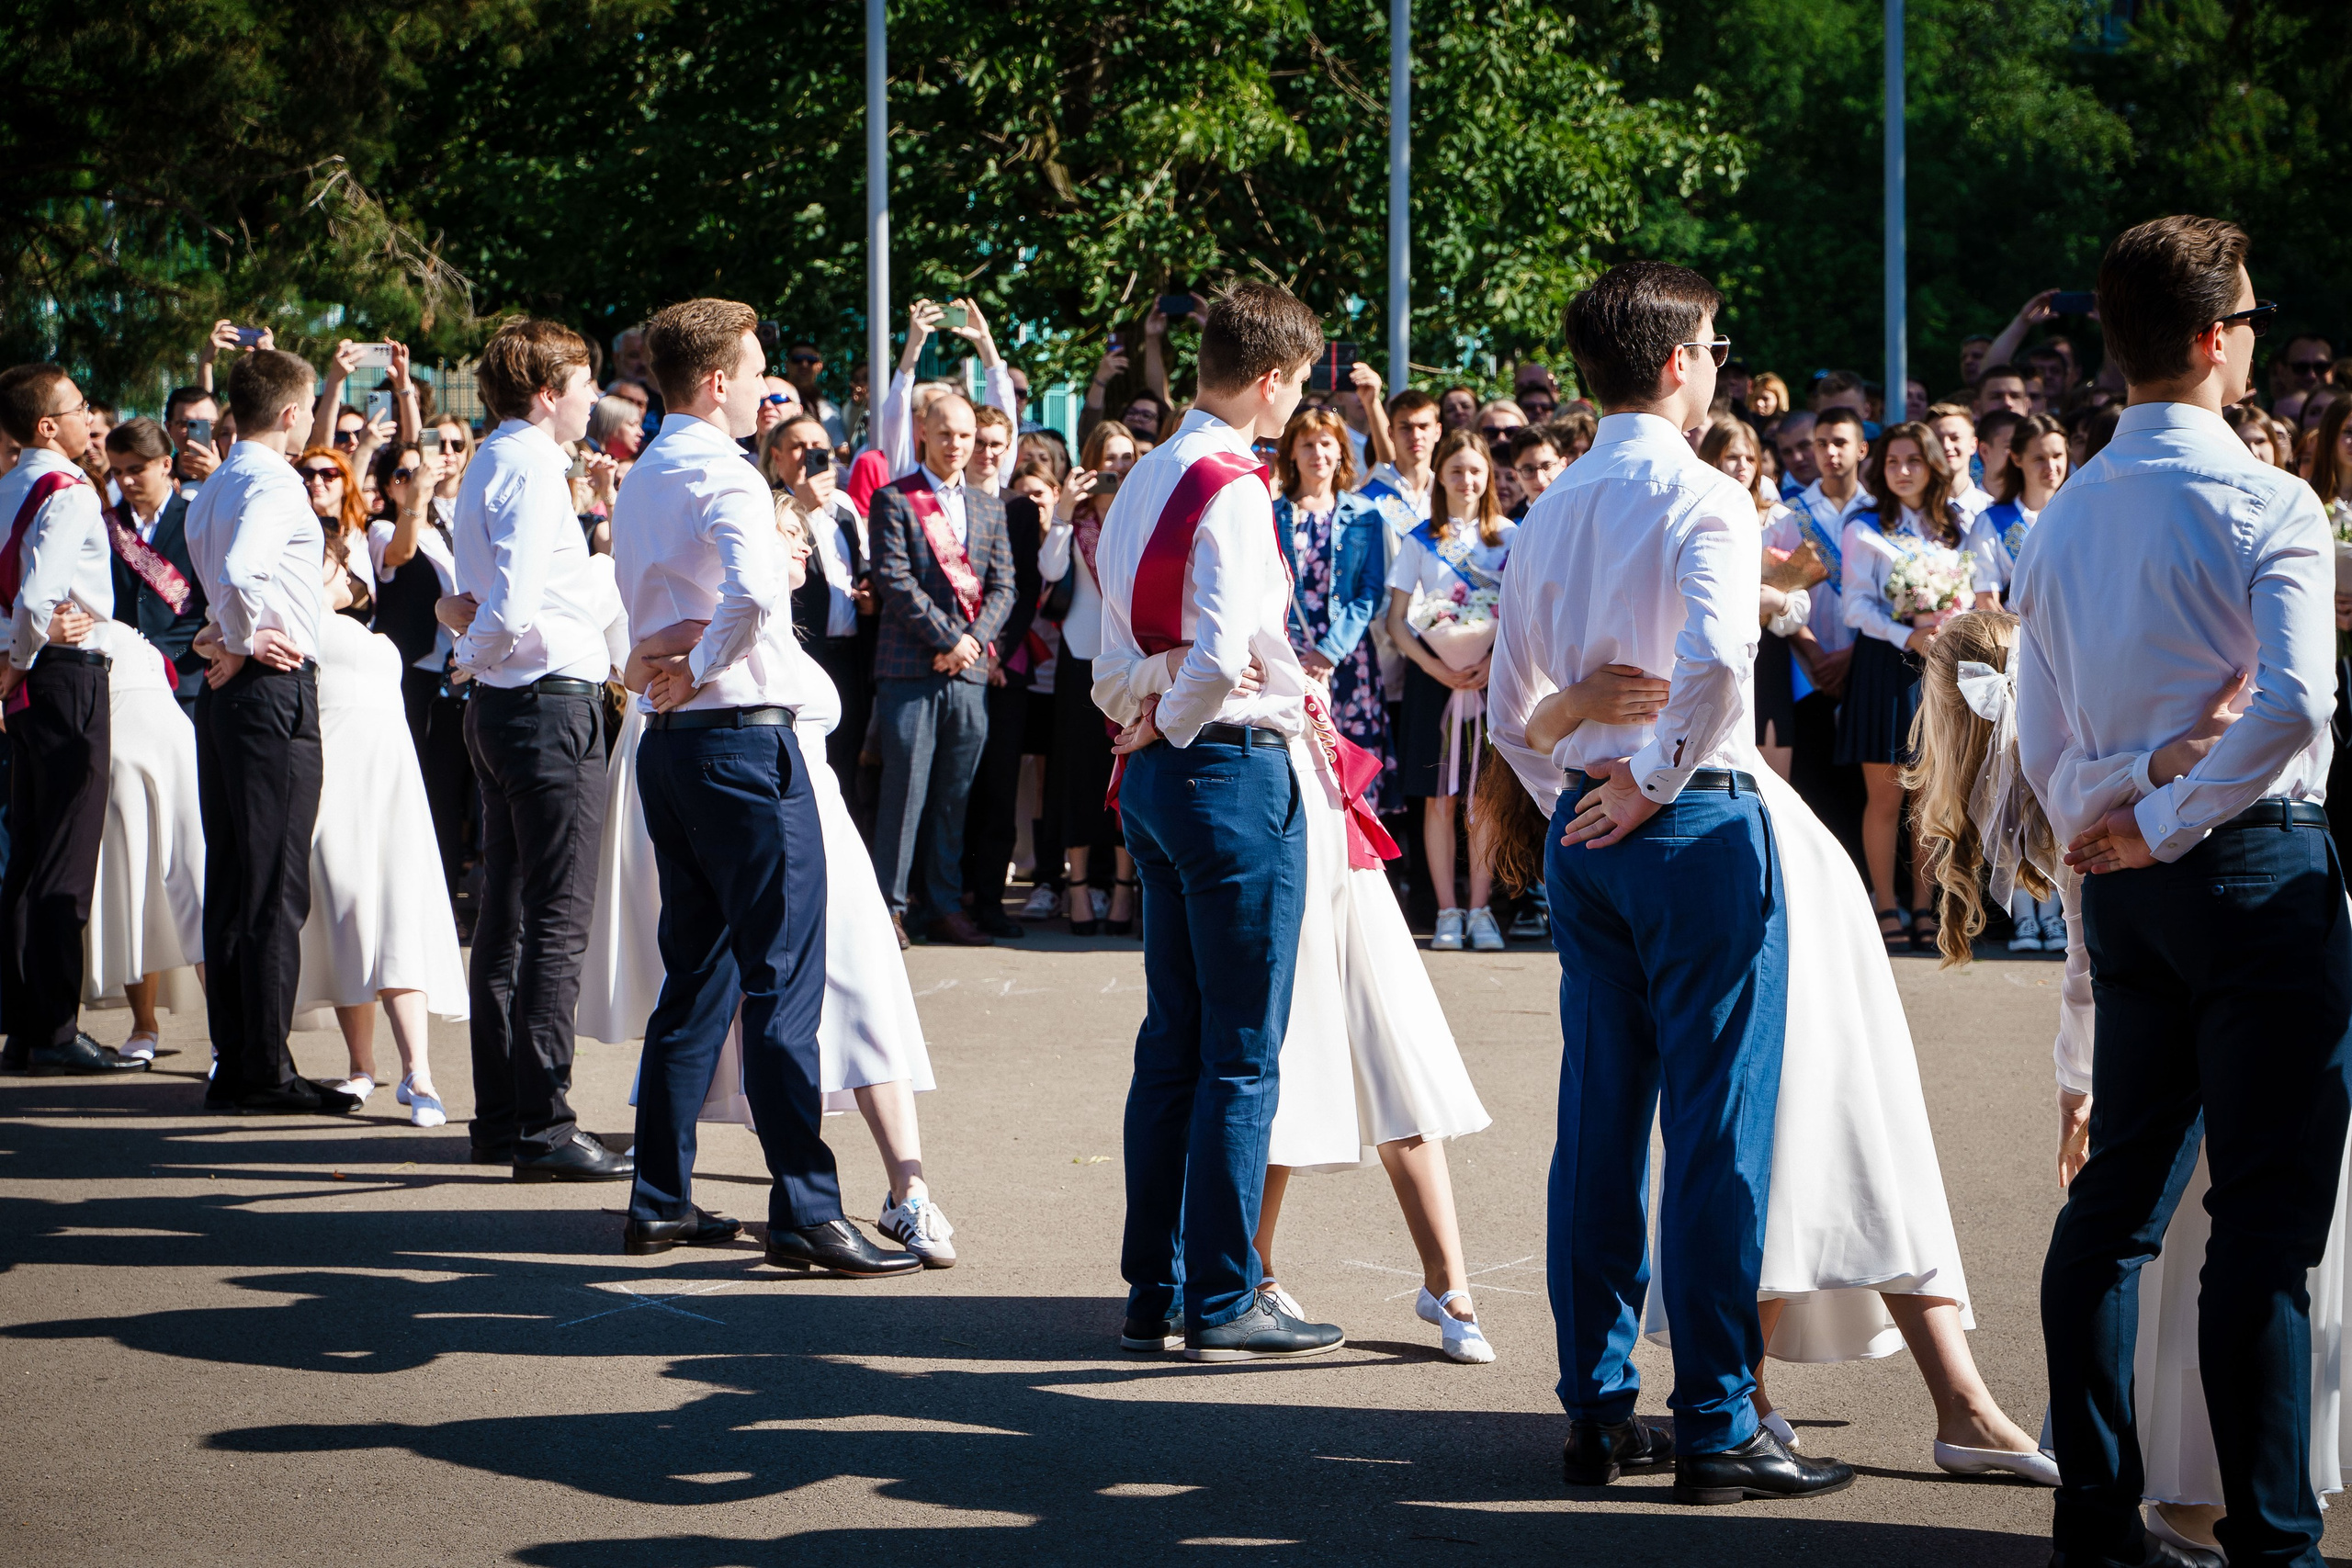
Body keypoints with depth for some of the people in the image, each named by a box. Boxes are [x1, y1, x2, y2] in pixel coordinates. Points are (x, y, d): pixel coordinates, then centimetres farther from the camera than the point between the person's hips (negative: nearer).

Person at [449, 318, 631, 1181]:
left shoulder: (488, 465, 16)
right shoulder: (533, 469, -15)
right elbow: (514, 609, -23)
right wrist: (472, 654, -5)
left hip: (501, 709, 10)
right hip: (553, 704, -10)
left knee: (507, 916, 13)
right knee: (557, 923, -8)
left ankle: (499, 1115, 19)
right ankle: (542, 1125, -7)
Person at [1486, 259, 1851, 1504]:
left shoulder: (1551, 513, 11)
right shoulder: (1704, 500, -11)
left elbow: (1512, 709, 13)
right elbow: (1714, 659, -28)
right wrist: (1653, 783, -15)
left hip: (1586, 831, 7)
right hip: (1698, 833, -7)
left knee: (1598, 1120, 10)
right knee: (1718, 1123, -4)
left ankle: (1598, 1410, 13)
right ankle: (1716, 1425, -3)